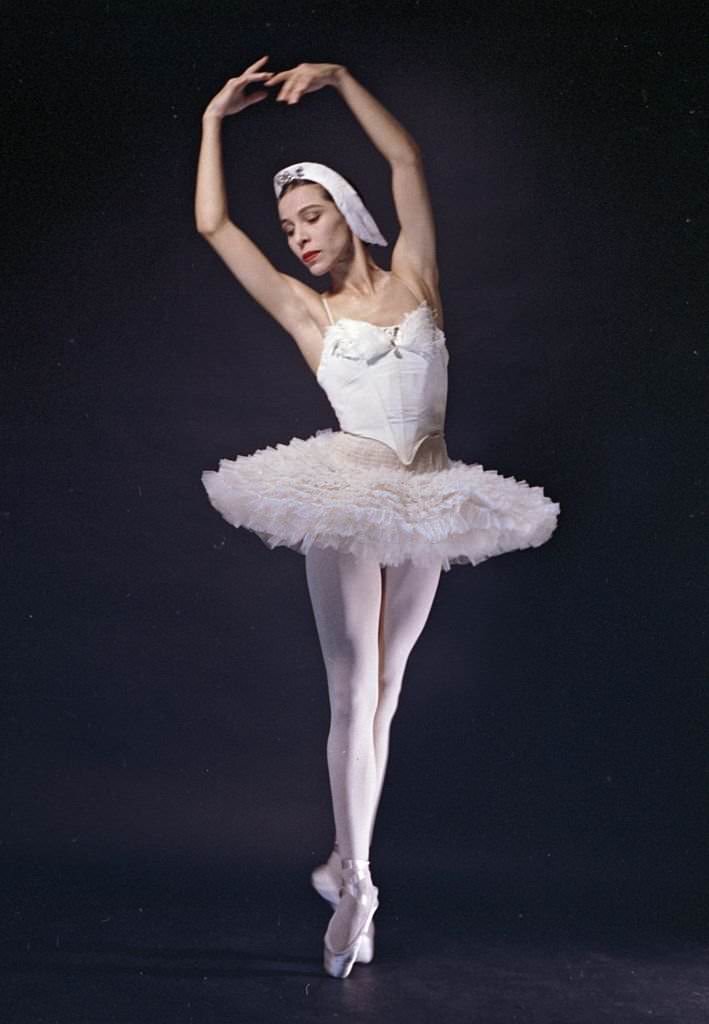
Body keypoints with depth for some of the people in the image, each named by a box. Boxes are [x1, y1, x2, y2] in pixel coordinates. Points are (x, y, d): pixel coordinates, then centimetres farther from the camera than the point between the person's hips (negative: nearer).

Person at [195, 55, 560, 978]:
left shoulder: (412, 278, 9)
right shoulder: (308, 312, 6)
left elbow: (408, 159, 3)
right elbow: (214, 224, 6)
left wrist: (341, 79, 2)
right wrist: (215, 120, 10)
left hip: (422, 504, 2)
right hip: (348, 501, -2)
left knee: (382, 695, 8)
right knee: (354, 695, -5)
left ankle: (347, 861, 20)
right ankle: (356, 884, 2)